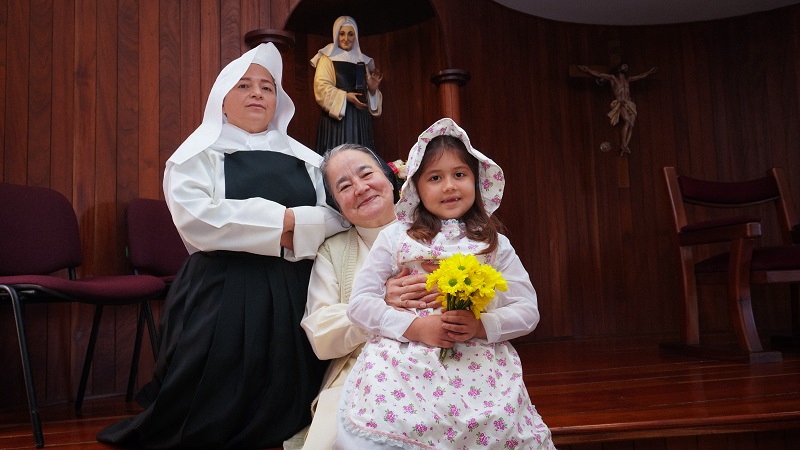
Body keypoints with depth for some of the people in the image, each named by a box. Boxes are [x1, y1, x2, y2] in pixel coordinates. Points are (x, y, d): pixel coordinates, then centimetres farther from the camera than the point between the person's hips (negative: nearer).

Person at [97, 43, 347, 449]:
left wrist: (294, 232, -16)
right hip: (222, 297, -3)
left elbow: (336, 220, 4)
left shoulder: (304, 159, 15)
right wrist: (283, 219, -13)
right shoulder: (198, 154, 4)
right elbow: (197, 220, -15)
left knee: (284, 413, 3)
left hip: (294, 297, 4)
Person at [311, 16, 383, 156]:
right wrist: (345, 96, -20)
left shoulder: (362, 60, 18)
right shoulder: (327, 58, 4)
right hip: (337, 117, -5)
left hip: (360, 118, 5)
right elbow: (321, 87, -9)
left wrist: (373, 89, -2)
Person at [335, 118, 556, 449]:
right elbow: (360, 302, 4)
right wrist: (416, 327, -10)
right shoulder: (395, 237, 9)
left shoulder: (494, 244, 13)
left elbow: (527, 310, 11)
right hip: (404, 364, -1)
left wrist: (481, 326, -9)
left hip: (478, 366, 2)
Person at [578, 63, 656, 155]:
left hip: (629, 105, 5)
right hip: (620, 104, -5)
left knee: (631, 124, -15)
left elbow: (641, 76, 41)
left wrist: (649, 72, 49)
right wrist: (587, 70, -8)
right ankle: (622, 145, -26)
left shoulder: (628, 79, 26)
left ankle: (625, 146, -20)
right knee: (627, 121, -27)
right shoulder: (612, 78, 12)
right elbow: (598, 74, 3)